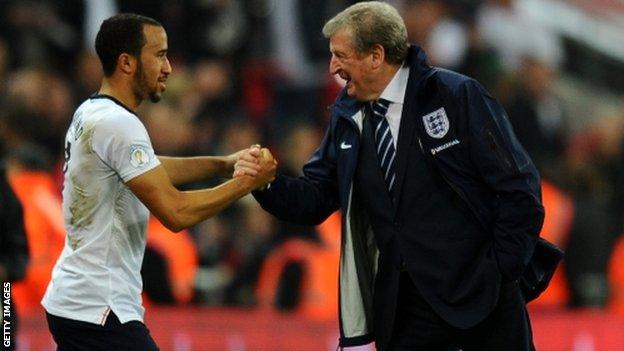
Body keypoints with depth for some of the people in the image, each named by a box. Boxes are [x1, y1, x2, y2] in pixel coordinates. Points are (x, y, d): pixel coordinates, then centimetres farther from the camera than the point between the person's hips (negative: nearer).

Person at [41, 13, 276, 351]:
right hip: (100, 311, -10)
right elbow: (176, 212, -21)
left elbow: (151, 171, 27)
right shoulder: (119, 124, -18)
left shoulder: (89, 114, 12)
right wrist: (246, 182, -10)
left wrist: (223, 163, 16)